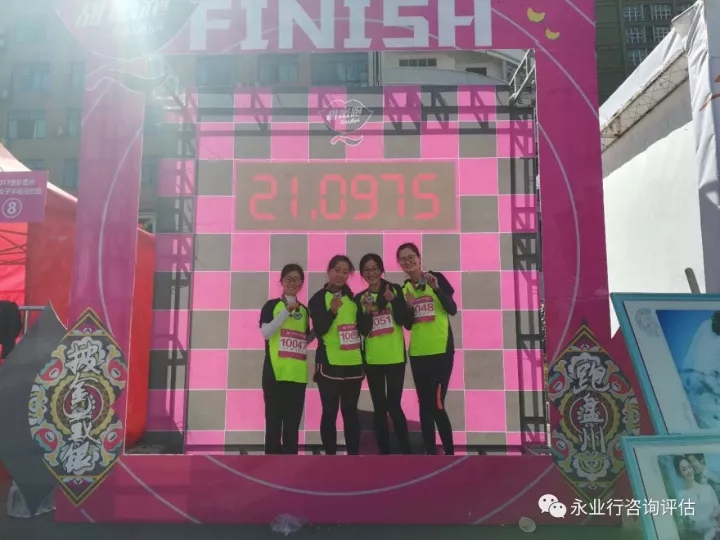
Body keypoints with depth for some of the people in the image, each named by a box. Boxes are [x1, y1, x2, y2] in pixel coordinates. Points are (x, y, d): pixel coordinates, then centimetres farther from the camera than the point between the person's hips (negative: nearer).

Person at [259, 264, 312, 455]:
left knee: (293, 422, 8)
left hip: (297, 374, 4)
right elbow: (266, 332, -12)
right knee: (274, 421, -3)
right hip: (275, 372, -4)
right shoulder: (272, 305, 2)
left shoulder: (304, 310, 15)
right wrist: (286, 311, -15)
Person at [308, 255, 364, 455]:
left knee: (351, 410, 9)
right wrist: (332, 310, -28)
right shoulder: (318, 298, -3)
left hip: (353, 363, 4)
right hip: (329, 363, -4)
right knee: (330, 411, 0)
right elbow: (319, 330, -15)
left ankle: (354, 456, 16)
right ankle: (330, 456, 10)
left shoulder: (352, 297, 12)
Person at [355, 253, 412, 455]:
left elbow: (403, 321, -7)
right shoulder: (360, 298, 5)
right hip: (372, 359, 2)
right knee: (379, 408, 8)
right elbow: (362, 331, 0)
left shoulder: (395, 289, 1)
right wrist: (367, 311, -17)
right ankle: (384, 452, 17)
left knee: (394, 405, -2)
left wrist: (393, 300, -20)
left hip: (395, 357, -2)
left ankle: (407, 451, 11)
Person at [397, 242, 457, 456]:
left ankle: (450, 452, 6)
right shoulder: (403, 288, 9)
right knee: (425, 405, 10)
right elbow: (407, 325, 9)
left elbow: (453, 310, -8)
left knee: (436, 404, -9)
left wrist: (436, 288, -22)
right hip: (417, 353, 5)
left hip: (441, 350, -5)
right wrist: (408, 306, -11)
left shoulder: (437, 278, -2)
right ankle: (430, 452, 20)